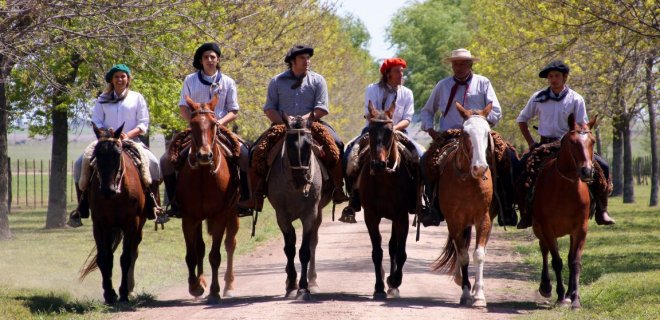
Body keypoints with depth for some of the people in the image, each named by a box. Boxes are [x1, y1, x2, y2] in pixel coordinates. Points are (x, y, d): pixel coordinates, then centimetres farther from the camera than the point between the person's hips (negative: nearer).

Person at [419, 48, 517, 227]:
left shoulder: (483, 83, 12)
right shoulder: (443, 86, 15)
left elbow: (496, 112, 4)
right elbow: (427, 111, 23)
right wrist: (430, 130, 4)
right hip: (448, 136, 1)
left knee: (507, 156, -26)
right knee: (427, 161, -28)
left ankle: (506, 209, -22)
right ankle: (434, 207, -14)